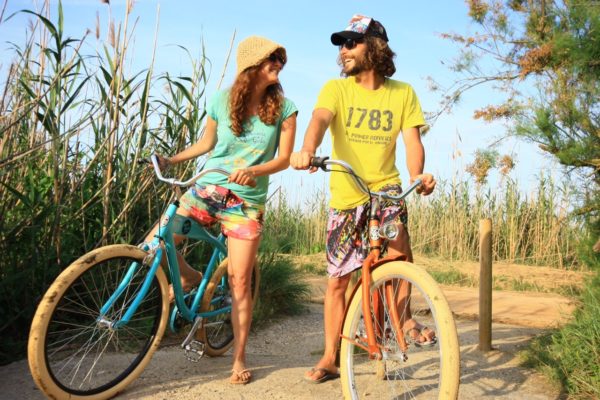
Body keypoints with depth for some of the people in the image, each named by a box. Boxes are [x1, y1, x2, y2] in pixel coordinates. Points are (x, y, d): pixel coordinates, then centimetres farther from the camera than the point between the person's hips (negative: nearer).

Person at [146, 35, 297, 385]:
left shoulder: (284, 108, -2)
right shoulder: (222, 100, 1)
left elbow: (285, 158, -4)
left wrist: (253, 171, -22)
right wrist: (171, 160, 3)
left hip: (247, 199, -2)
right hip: (208, 188, 2)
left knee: (240, 282, -3)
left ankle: (240, 359, 14)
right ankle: (191, 277, 21)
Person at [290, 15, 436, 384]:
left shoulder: (403, 93, 0)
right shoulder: (336, 89, -4)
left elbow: (412, 140, -9)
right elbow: (320, 118, -23)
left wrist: (418, 176, -31)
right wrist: (308, 149, -46)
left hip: (386, 187, 0)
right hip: (345, 195, 0)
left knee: (397, 231, -31)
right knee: (338, 281, 4)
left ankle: (404, 316, -9)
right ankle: (330, 359, 18)